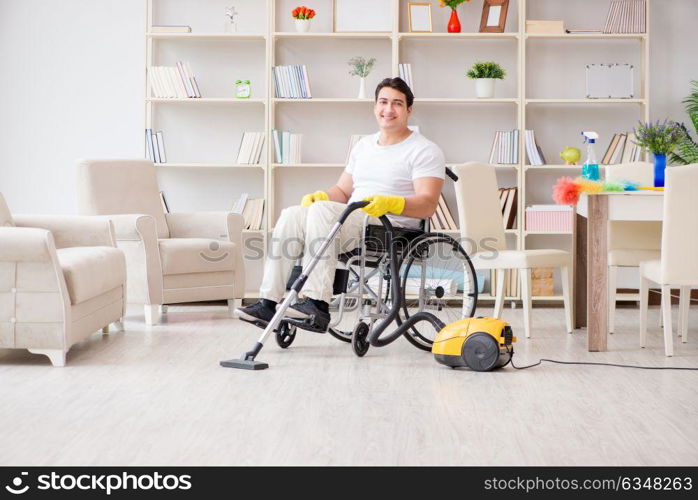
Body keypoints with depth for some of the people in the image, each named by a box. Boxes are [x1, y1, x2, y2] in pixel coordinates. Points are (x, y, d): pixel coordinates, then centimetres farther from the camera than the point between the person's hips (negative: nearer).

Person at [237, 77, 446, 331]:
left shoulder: (424, 150, 0)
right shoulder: (364, 145, 23)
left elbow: (428, 205, -12)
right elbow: (343, 191, 25)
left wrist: (390, 203, -30)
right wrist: (320, 195, 2)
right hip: (353, 222, 7)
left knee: (322, 211, -31)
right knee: (291, 215, -17)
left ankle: (317, 305, -39)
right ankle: (268, 303, -24)